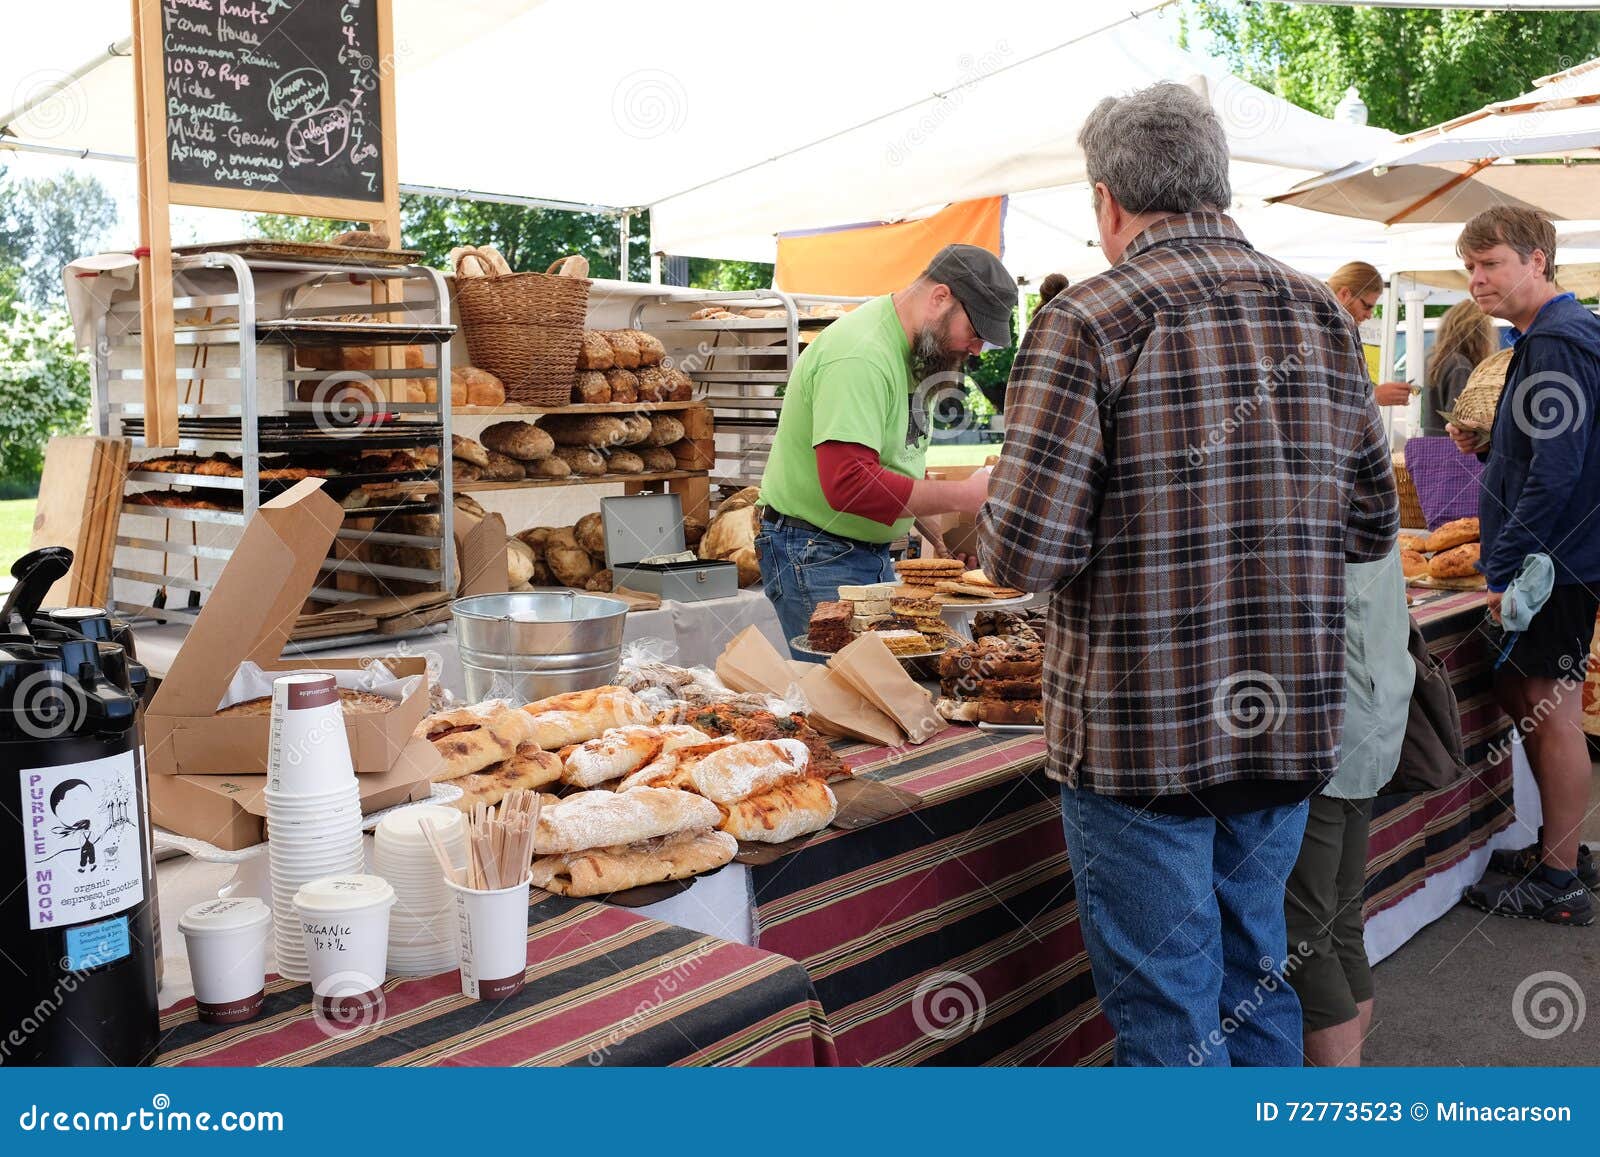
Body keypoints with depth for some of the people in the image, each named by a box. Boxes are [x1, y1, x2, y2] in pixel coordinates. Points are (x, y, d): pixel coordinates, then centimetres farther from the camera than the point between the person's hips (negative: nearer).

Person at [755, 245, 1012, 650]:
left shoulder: (914, 346, 10)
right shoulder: (859, 356, -22)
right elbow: (848, 484, -31)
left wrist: (937, 533, 4)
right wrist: (963, 497, -23)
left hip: (874, 554, 9)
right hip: (816, 557, -9)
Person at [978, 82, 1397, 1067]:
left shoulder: (1089, 321, -14)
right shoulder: (1323, 313, 5)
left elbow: (1026, 552, -19)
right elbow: (1374, 527, 11)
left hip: (1139, 736, -6)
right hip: (1289, 725, 6)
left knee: (1168, 1011, 8)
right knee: (1257, 970, 23)